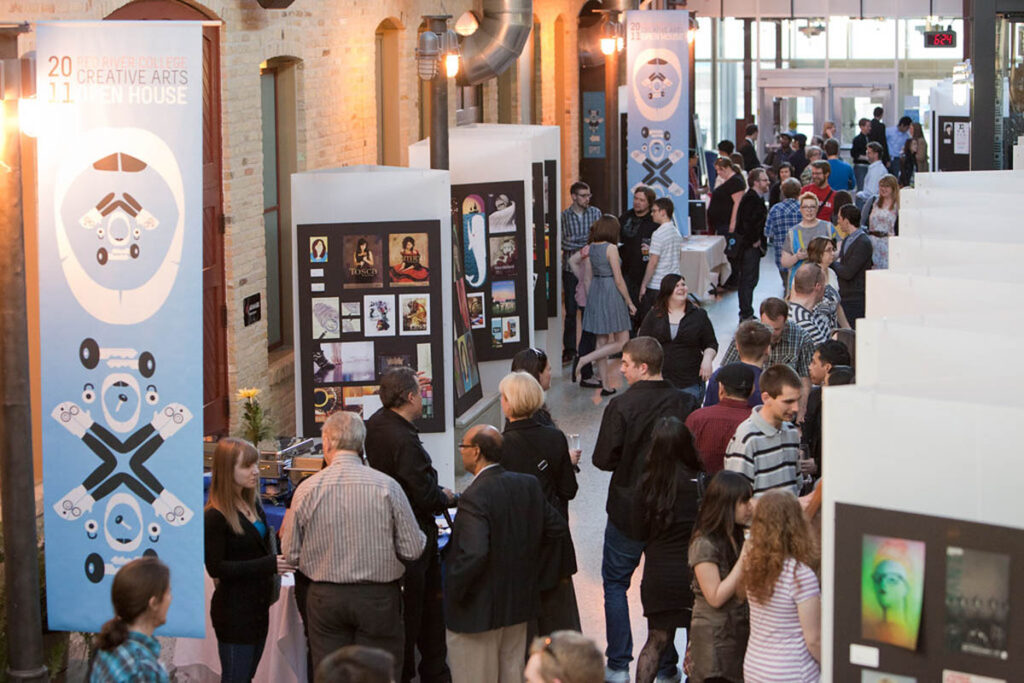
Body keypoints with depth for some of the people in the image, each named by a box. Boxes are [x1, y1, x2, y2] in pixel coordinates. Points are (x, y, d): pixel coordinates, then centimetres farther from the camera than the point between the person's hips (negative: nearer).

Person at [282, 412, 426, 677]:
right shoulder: (387, 487, -8)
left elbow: (291, 554, 1)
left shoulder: (307, 490, -5)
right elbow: (413, 550, -6)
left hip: (325, 597, 1)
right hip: (378, 598, -1)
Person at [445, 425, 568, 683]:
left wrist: (453, 592, -19)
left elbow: (474, 554, -33)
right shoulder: (529, 485, -1)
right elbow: (558, 529, 7)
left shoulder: (474, 497, -24)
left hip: (478, 613, -7)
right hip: (519, 605, 7)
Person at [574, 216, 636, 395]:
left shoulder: (591, 248, 6)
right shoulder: (611, 248, -13)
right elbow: (618, 280, -13)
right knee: (621, 343, -1)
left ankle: (606, 385, 14)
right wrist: (629, 302, -4)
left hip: (595, 293, 8)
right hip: (611, 293, -8)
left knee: (602, 342, 11)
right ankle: (583, 360, -13)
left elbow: (588, 278, 10)